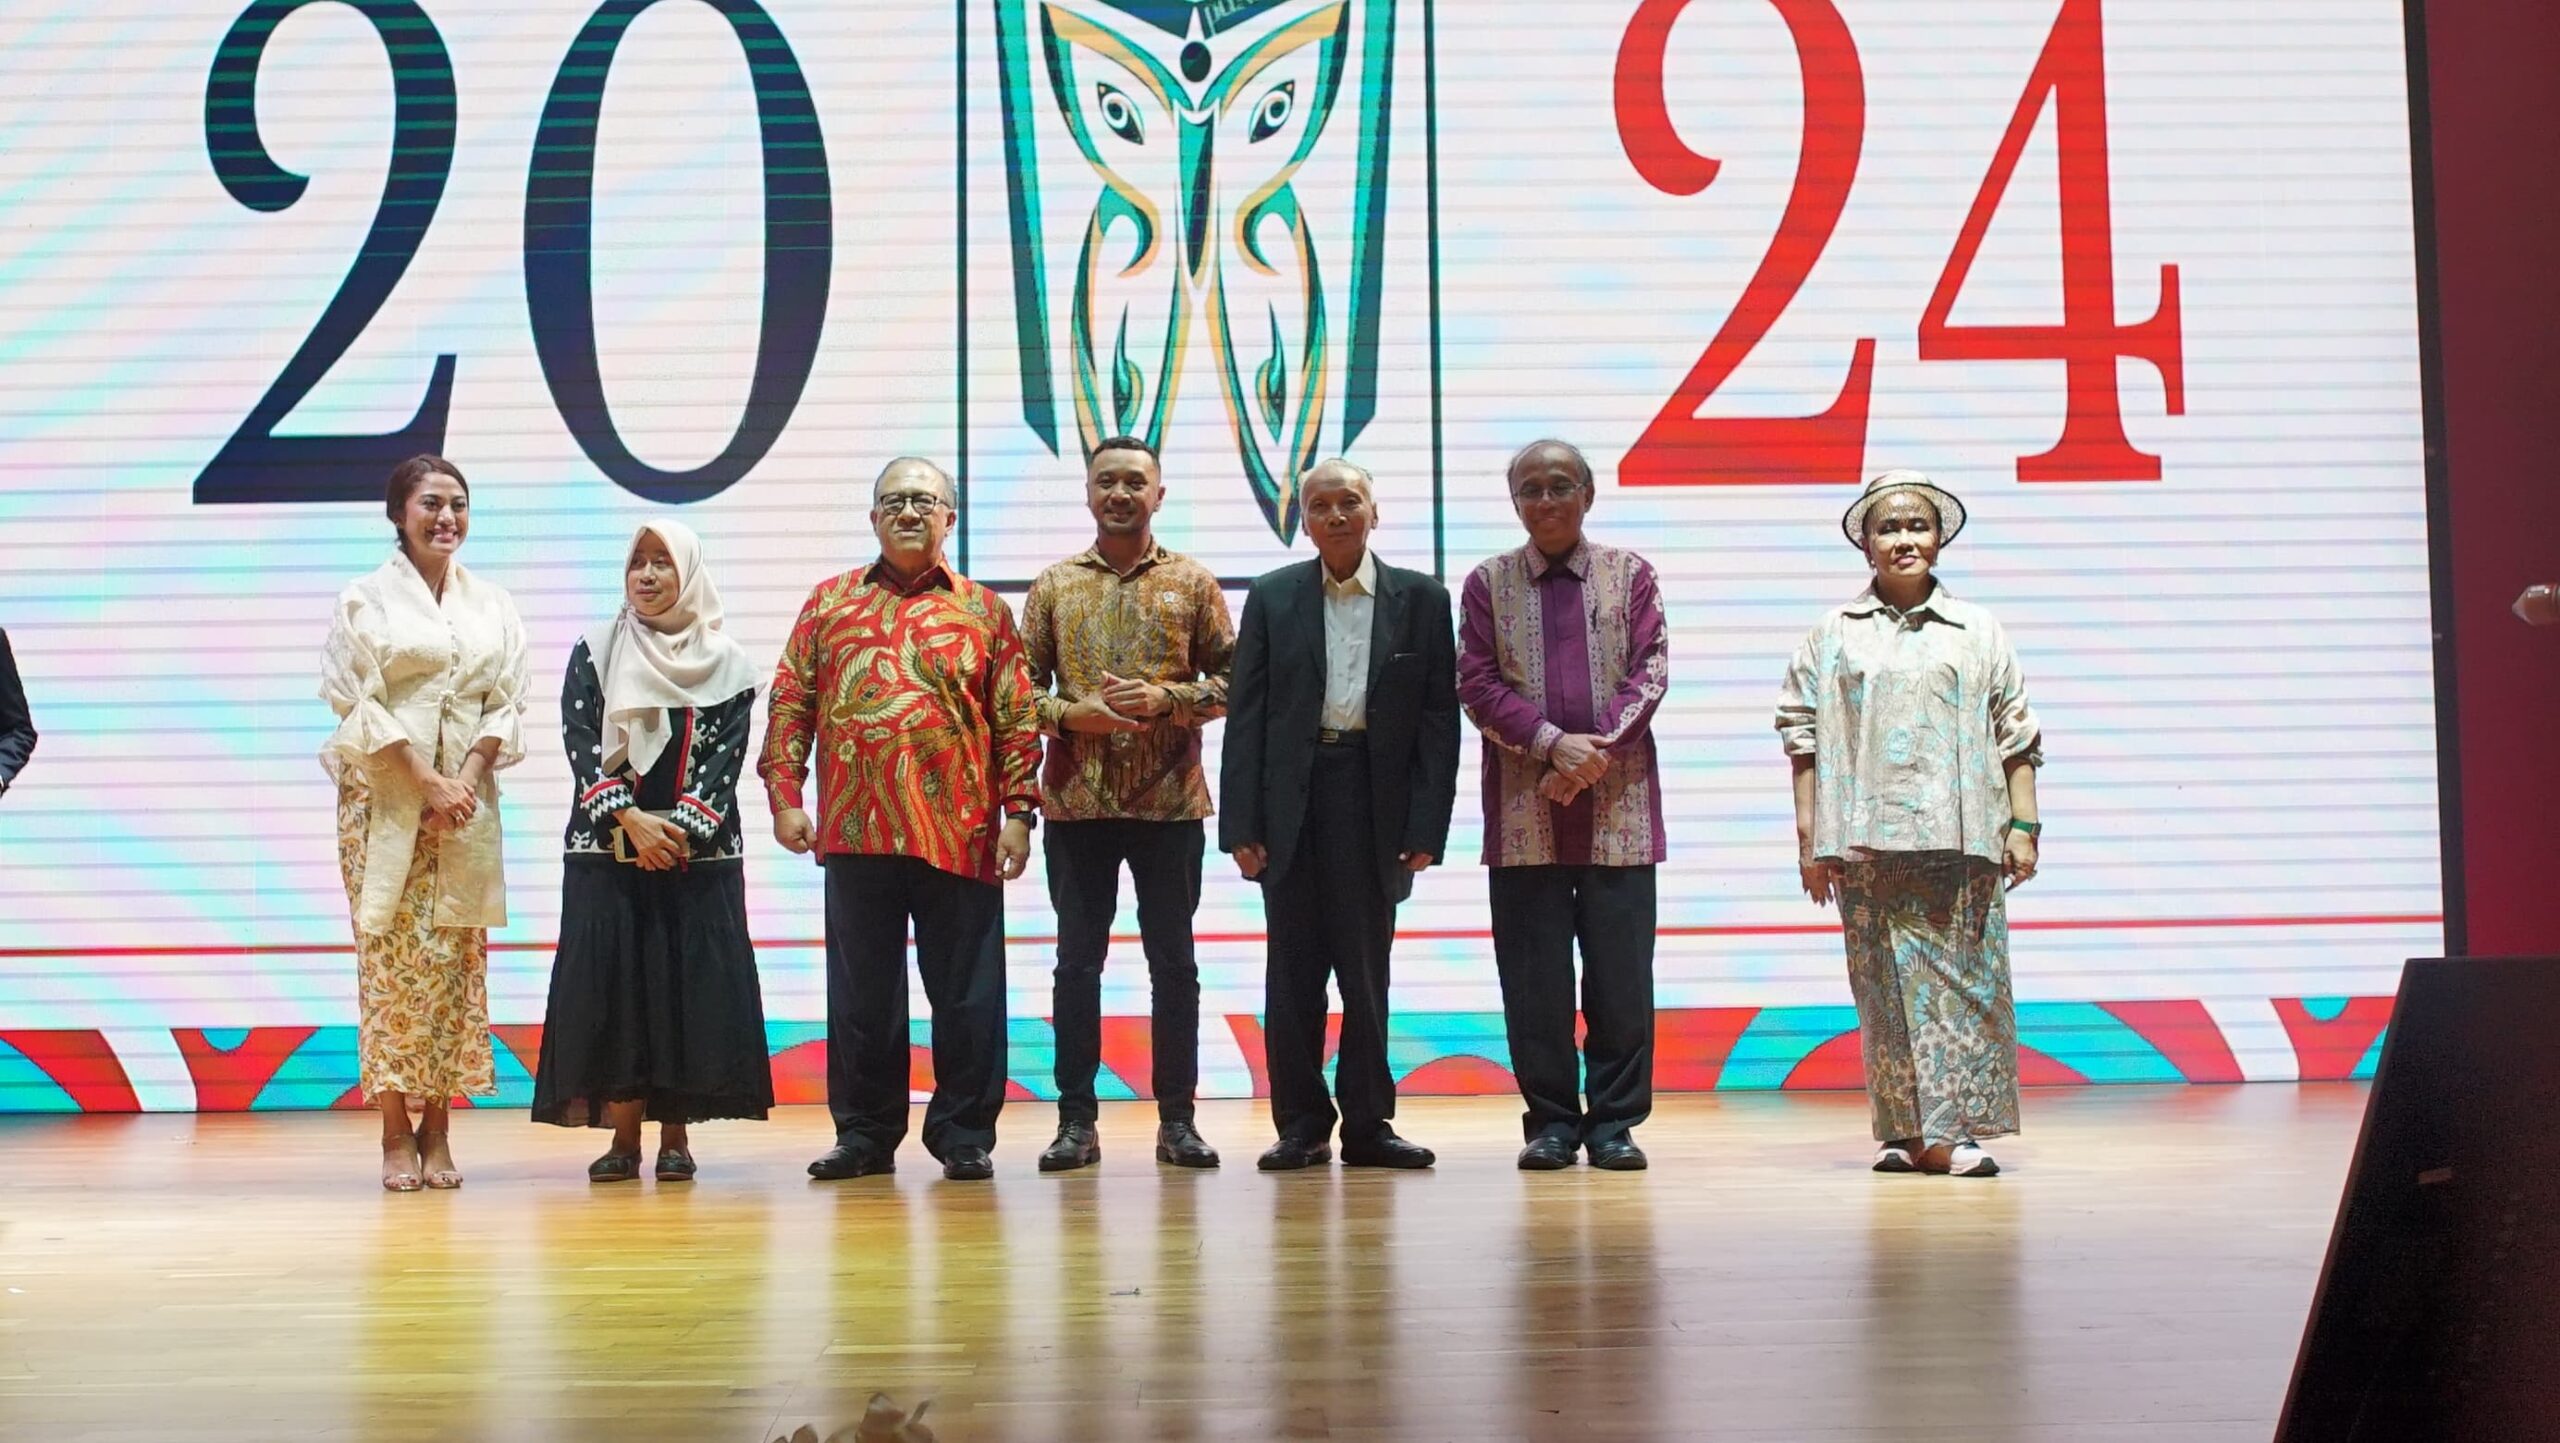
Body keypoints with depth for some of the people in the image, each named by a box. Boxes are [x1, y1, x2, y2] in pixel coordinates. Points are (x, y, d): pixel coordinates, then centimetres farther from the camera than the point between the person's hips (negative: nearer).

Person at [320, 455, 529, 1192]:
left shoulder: (491, 605, 13)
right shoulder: (366, 600, 3)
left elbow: (505, 705, 9)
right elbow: (360, 706, -4)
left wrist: (468, 779, -7)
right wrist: (427, 784, -12)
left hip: (465, 802, 3)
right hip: (385, 800, -3)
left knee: (455, 960, 0)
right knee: (392, 960, -6)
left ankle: (438, 1129, 6)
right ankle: (396, 1134, -2)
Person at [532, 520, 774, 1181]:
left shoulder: (726, 663, 6)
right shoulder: (594, 653, 8)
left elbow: (726, 755, -1)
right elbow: (581, 744, -1)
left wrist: (680, 828, -14)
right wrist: (631, 820, -14)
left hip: (699, 848, 0)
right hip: (606, 847, 0)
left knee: (691, 981, -3)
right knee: (612, 979, -5)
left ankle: (675, 1136, 3)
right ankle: (623, 1137, 0)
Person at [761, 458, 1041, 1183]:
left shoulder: (983, 609, 9)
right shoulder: (830, 603, 12)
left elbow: (1016, 717, 5)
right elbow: (790, 704, 9)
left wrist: (1018, 810, -3)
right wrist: (785, 795, 0)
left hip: (959, 833, -1)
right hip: (855, 830, 1)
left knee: (967, 991, 2)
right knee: (861, 989, 7)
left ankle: (964, 1133, 12)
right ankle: (865, 1133, 17)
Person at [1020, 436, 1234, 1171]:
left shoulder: (1192, 582, 5)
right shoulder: (1053, 586, 8)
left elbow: (1232, 681, 2)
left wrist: (1164, 699, -13)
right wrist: (1069, 713, -11)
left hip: (1170, 801, -1)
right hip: (1076, 802, 1)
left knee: (1173, 962, 4)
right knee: (1077, 962, 4)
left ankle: (1178, 1118, 11)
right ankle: (1077, 1119, 10)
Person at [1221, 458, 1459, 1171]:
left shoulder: (1421, 599, 5)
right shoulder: (1273, 598, 7)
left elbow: (1438, 718, 2)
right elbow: (1245, 715, 4)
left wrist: (1426, 828, -6)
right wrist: (1241, 825, -4)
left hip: (1377, 808, 0)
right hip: (1291, 805, 1)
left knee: (1367, 970, 5)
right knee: (1293, 972, 3)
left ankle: (1368, 1124, 14)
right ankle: (1301, 1126, 11)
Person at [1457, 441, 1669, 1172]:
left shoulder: (1630, 574, 10)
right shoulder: (1489, 583, 9)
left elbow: (1650, 671, 2)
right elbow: (1476, 682, 0)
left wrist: (1598, 749, -12)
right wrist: (1552, 743, -13)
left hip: (1618, 799, 0)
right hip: (1524, 804, 0)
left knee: (1621, 971, 0)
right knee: (1534, 974, 1)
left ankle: (1615, 1120, 8)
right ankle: (1551, 1120, 10)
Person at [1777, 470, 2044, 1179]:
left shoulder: (1979, 632, 13)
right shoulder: (1833, 634, 11)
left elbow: (2016, 735, 12)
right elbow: (1802, 732, 9)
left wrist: (2023, 825, 3)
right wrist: (1809, 837, 3)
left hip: (1960, 839, 0)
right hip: (1867, 842, 0)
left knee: (1966, 980, -4)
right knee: (1887, 984, 0)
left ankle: (1961, 1129, -1)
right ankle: (1903, 1132, 5)